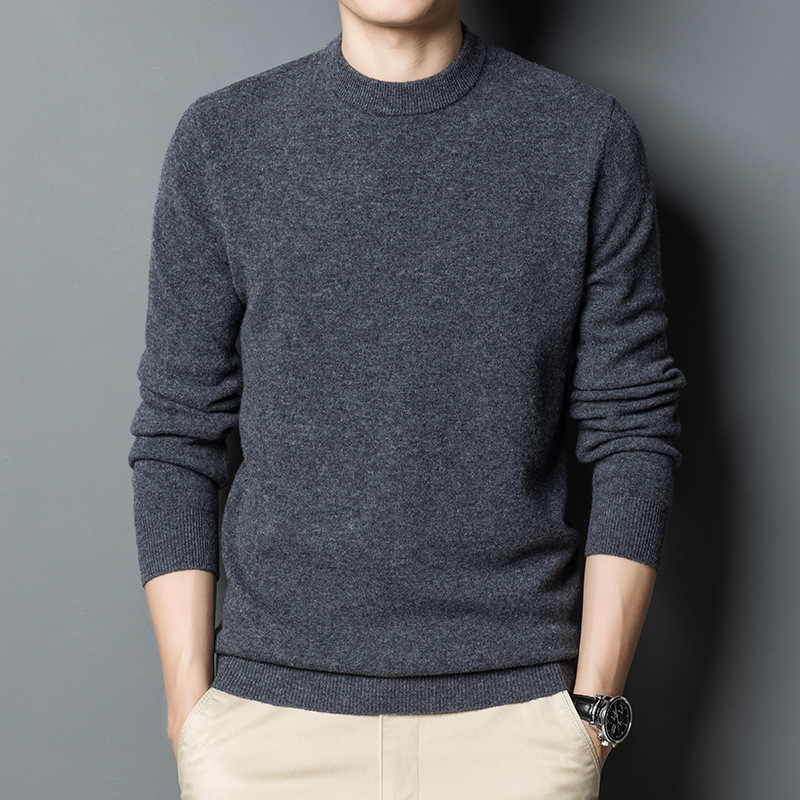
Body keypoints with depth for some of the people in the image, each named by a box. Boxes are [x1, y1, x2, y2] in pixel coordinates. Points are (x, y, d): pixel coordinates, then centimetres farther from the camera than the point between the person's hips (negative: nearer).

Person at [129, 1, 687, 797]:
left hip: (515, 709, 0)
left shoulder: (591, 139, -1)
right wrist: (189, 705, -2)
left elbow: (633, 432, -1)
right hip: (273, 708, 1)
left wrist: (595, 704, -5)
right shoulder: (220, 141, 0)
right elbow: (177, 440, 2)